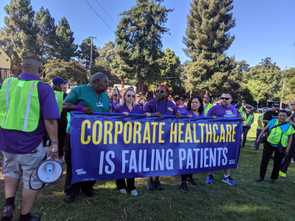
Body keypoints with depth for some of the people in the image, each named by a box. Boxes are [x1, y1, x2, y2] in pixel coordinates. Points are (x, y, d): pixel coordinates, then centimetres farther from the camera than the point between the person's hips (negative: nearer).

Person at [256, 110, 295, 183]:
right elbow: (264, 129, 4)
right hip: (269, 144, 0)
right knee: (264, 160, 2)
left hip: (281, 147, 0)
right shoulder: (273, 121, 0)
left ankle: (273, 178, 30)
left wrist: (287, 149, -1)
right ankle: (261, 176, 16)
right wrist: (259, 137, -3)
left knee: (277, 163, 11)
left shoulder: (289, 126, -1)